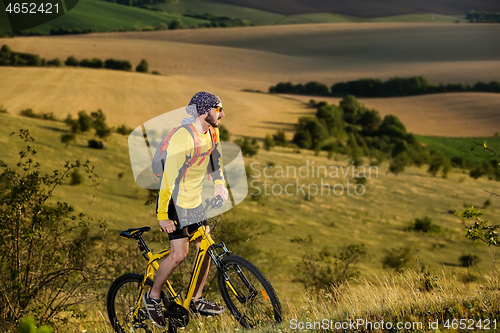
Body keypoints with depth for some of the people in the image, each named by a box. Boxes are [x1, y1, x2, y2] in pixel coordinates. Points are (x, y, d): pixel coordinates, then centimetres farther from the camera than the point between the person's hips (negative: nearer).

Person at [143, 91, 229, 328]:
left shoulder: (212, 132, -1)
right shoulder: (183, 138, -27)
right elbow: (170, 178, -28)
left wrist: (218, 184, 15)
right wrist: (163, 215, -28)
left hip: (195, 201, 8)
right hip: (175, 202, -8)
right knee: (180, 253, -14)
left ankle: (197, 300, 19)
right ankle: (153, 296, 5)